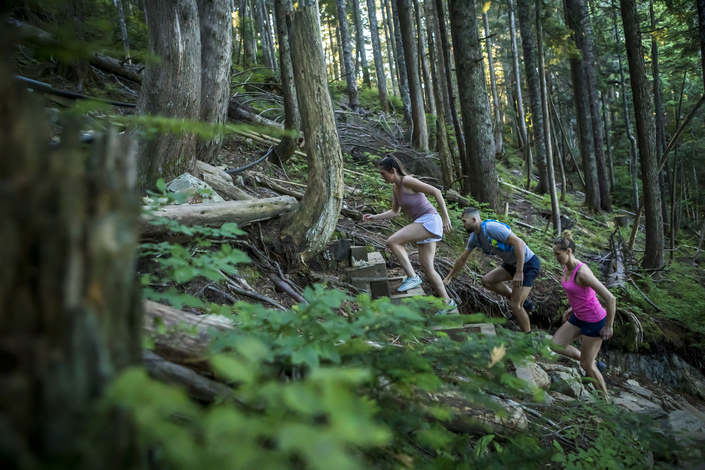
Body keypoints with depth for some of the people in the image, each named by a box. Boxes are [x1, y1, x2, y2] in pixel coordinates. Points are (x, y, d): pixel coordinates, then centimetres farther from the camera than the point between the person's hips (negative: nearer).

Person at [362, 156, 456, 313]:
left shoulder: (407, 181, -16)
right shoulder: (395, 187, 11)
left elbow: (436, 192, -17)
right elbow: (394, 212, 21)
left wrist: (445, 217, -18)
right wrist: (375, 217, 12)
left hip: (429, 220, -10)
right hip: (422, 223, 10)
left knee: (393, 241, -17)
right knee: (426, 266, 8)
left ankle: (412, 277, -10)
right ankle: (447, 302, 14)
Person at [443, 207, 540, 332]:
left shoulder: (491, 227, -25)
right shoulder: (474, 237, 4)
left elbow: (519, 243, -29)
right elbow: (462, 259, 17)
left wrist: (519, 272, -30)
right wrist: (449, 278, 23)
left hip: (528, 263, -9)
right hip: (512, 263, 9)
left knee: (514, 305, -12)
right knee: (487, 281, 6)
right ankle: (522, 302, 15)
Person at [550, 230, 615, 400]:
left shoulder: (582, 273, -30)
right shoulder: (567, 267, -2)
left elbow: (610, 299, -28)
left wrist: (608, 327, -19)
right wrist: (573, 308, 15)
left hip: (594, 321, -9)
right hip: (580, 316, 9)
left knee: (585, 364, 5)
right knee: (556, 345, 6)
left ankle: (605, 398, 30)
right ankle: (595, 364, 24)